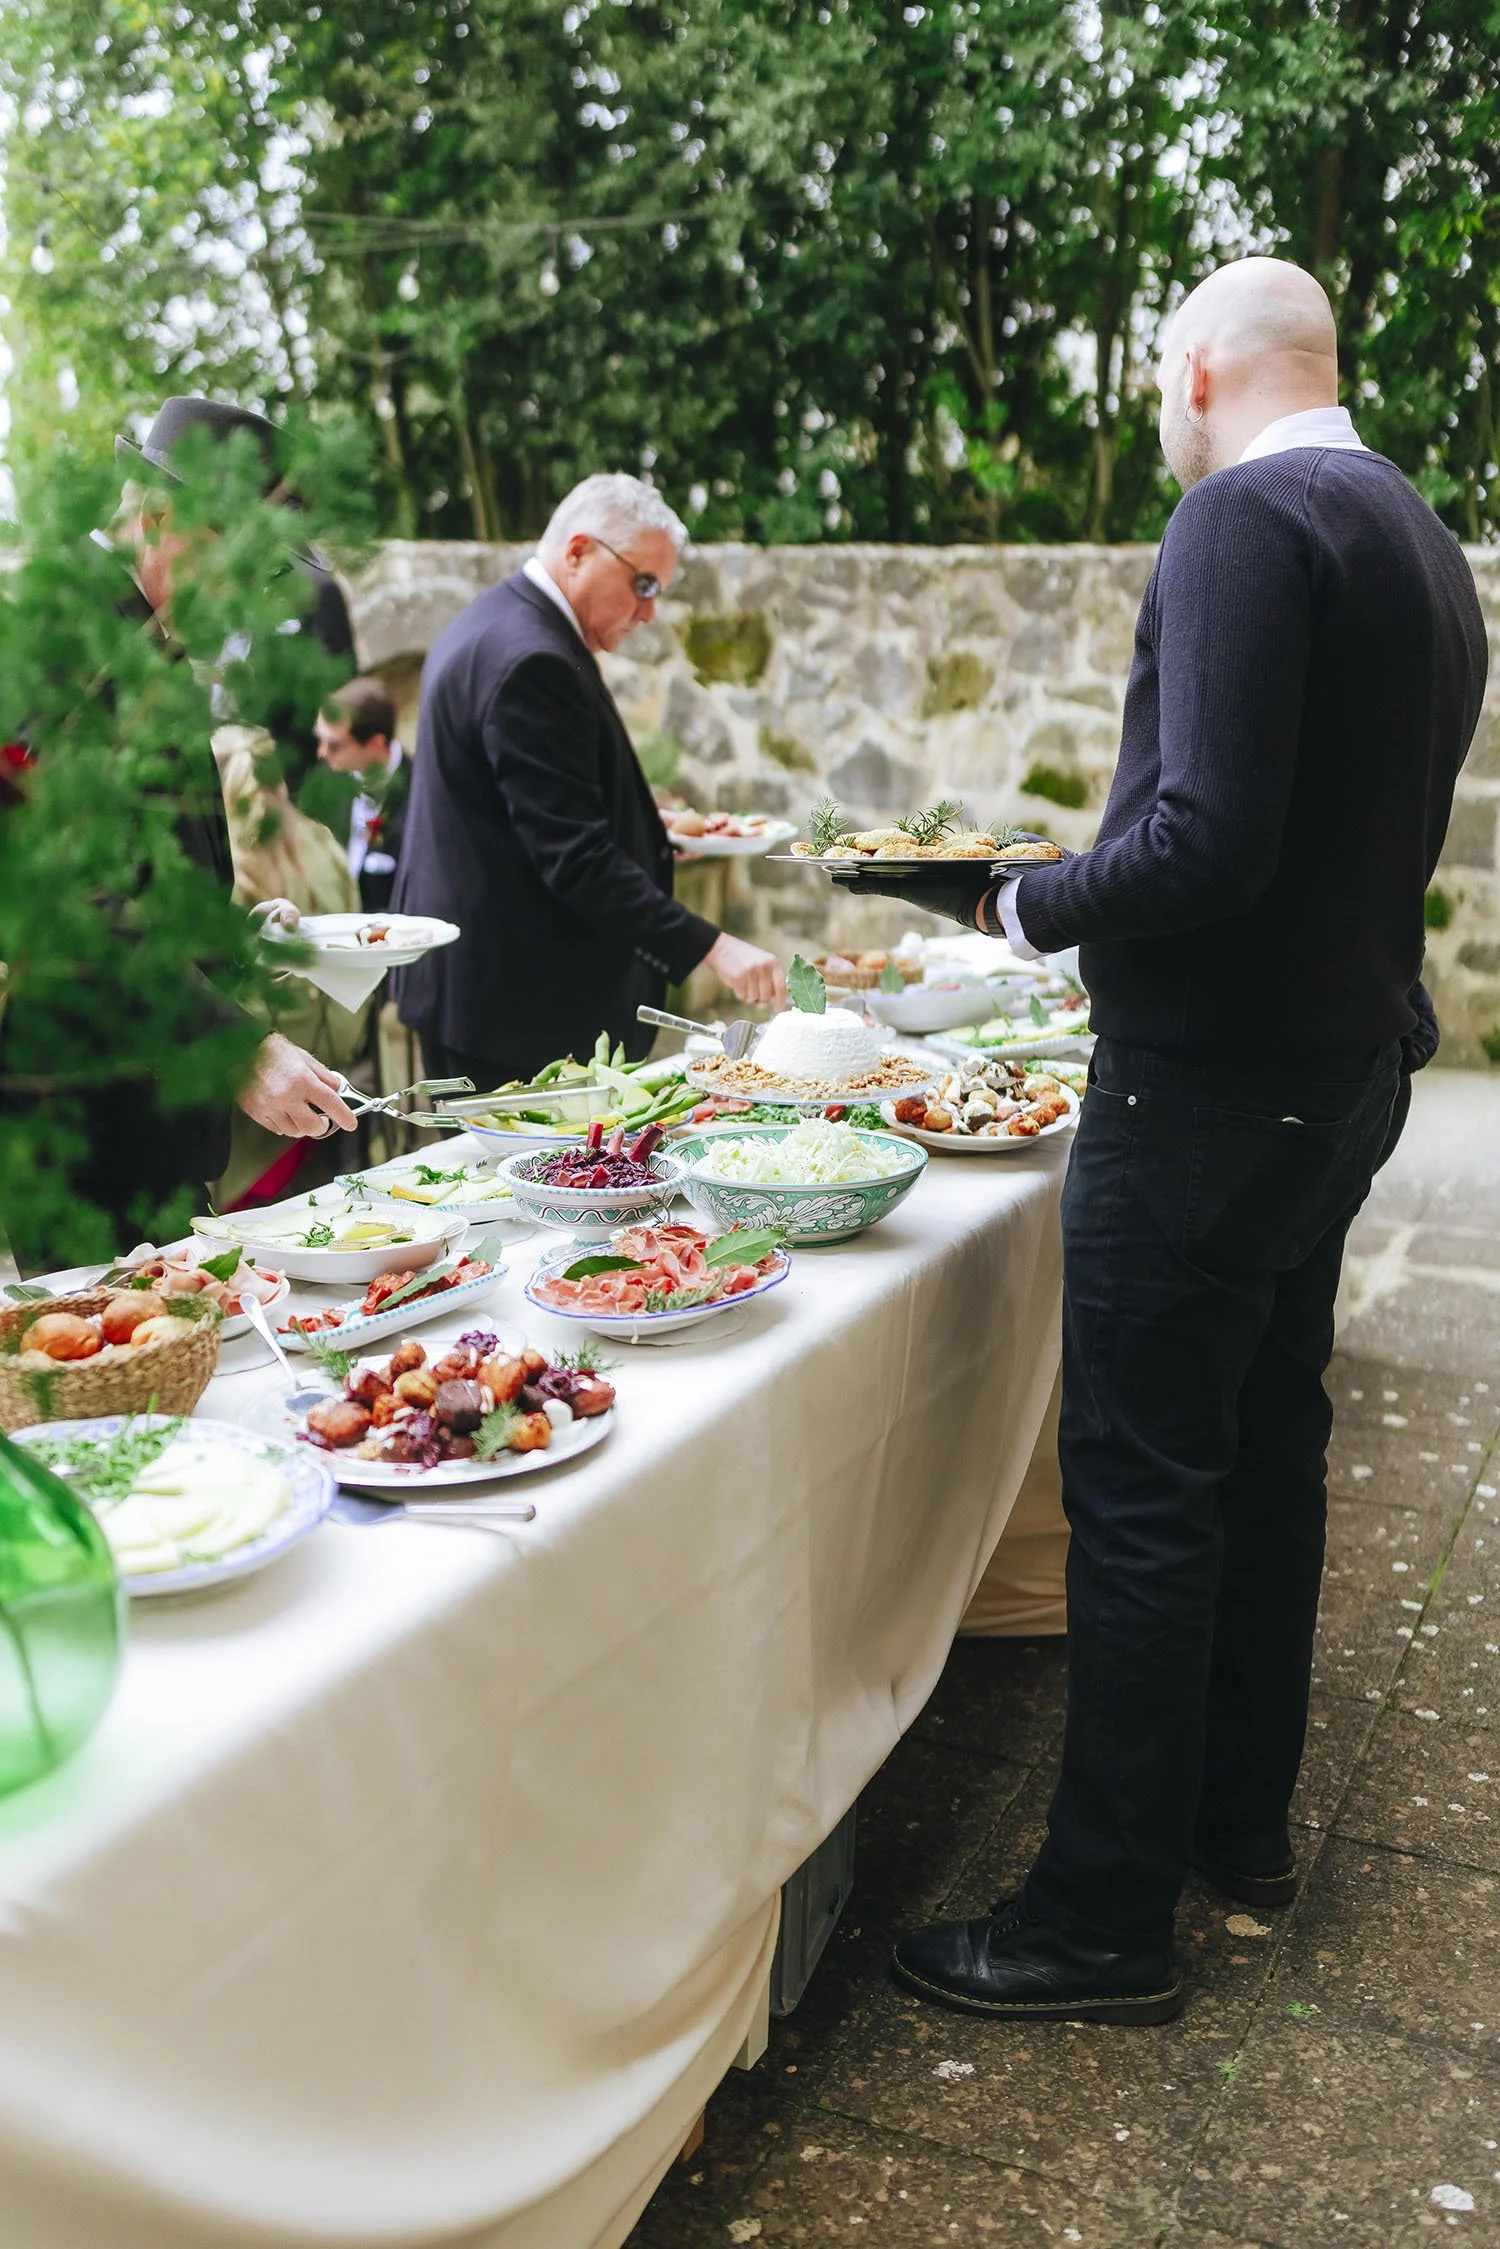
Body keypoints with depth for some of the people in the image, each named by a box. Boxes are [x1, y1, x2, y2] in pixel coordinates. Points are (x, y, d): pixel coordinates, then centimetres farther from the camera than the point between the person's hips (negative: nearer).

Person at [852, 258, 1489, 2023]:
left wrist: (1030, 906, -10)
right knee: (1269, 1451, 18)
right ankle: (1243, 1816, 34)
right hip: (1344, 1066, 10)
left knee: (1142, 1496, -1)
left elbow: (1208, 844, -26)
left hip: (1205, 1086, -10)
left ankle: (1108, 1914, 11)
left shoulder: (1243, 519, -16)